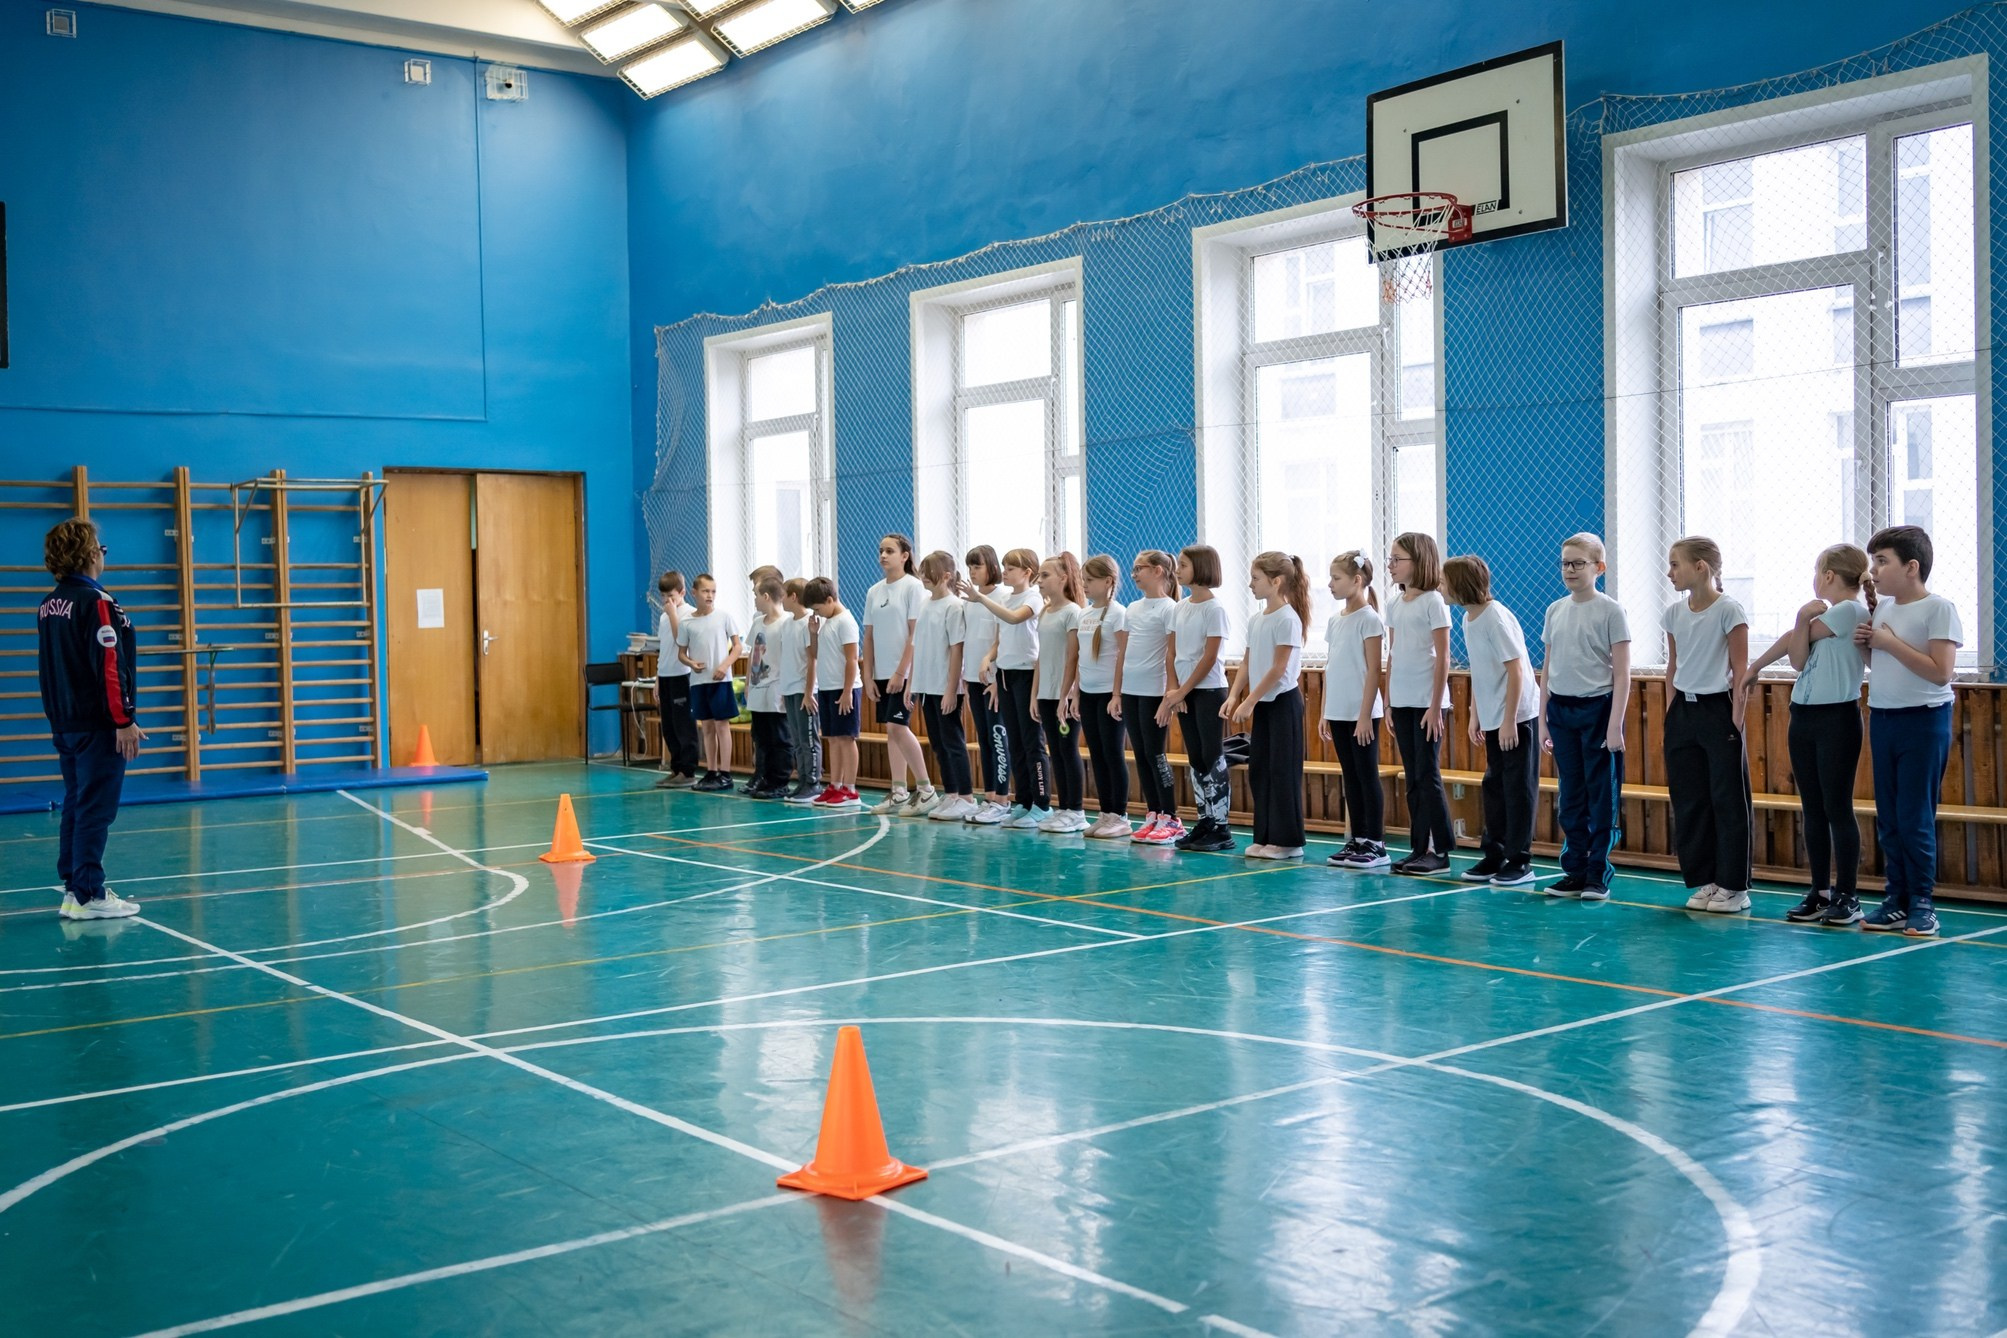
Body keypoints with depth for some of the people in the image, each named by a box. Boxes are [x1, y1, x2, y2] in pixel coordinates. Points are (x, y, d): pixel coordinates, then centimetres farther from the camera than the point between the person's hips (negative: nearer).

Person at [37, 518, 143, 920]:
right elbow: (109, 667, -19)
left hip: (65, 723, 9)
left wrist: (59, 717, 22)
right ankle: (88, 897, -4)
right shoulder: (96, 602, -15)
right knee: (96, 809, -5)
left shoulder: (49, 606, 11)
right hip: (97, 725, -9)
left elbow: (54, 667, 17)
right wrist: (124, 720, -17)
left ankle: (73, 888, 20)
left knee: (75, 806, 14)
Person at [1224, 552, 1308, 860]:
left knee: (1283, 770, -4)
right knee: (1259, 769, 9)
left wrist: (1249, 702, -19)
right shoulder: (1255, 620, 11)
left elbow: (1278, 669, -18)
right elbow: (1247, 663, 14)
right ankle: (1265, 837, 16)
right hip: (1262, 704, 8)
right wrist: (1233, 696, 0)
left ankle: (1288, 841, 3)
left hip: (1283, 702, -8)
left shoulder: (1287, 618, -14)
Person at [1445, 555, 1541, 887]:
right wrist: (1475, 715, 16)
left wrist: (1509, 721, -20)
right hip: (1492, 719, 9)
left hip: (1518, 716, -9)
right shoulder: (1468, 619, 7)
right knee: (1493, 787, 13)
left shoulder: (1496, 619, -18)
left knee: (1518, 788, -1)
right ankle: (1494, 856, 22)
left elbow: (1516, 671, -20)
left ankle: (1519, 862, 5)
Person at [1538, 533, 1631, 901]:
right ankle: (1575, 870, 17)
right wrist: (1543, 719, 10)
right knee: (1569, 795, 10)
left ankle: (1599, 874, 7)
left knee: (1602, 795, 0)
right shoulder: (1555, 611, 9)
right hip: (1561, 709, 5)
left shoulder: (1610, 611, -6)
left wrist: (1615, 725, -13)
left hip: (1597, 708, -5)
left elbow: (1622, 674, -7)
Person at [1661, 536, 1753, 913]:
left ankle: (1734, 886, 7)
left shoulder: (1728, 610, -11)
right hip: (1683, 712, 6)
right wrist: (1671, 713, 10)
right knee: (1688, 799, 8)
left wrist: (1735, 719, -13)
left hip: (1718, 711, -6)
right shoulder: (1674, 612, 6)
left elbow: (1741, 670, -10)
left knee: (1728, 800, 0)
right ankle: (1702, 881, 17)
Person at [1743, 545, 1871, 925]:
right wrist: (1804, 618, -5)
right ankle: (1820, 891, 15)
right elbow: (1798, 659, 4)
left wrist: (1757, 665, 5)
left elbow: (1793, 640, -9)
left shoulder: (1852, 611, -11)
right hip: (1804, 717, 8)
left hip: (1837, 718, -8)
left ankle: (1847, 895, 2)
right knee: (1813, 809, 9)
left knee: (1837, 808, -4)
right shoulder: (1822, 615, 15)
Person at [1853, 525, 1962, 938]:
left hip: (1923, 720, -7)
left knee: (1915, 818, -3)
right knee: (1888, 818, 9)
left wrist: (1890, 642, -16)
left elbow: (1941, 672, -19)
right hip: (1882, 718, 7)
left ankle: (1923, 903, 7)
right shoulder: (1881, 608, 9)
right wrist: (1866, 646, -1)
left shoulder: (1939, 608, -11)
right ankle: (1897, 900, 17)